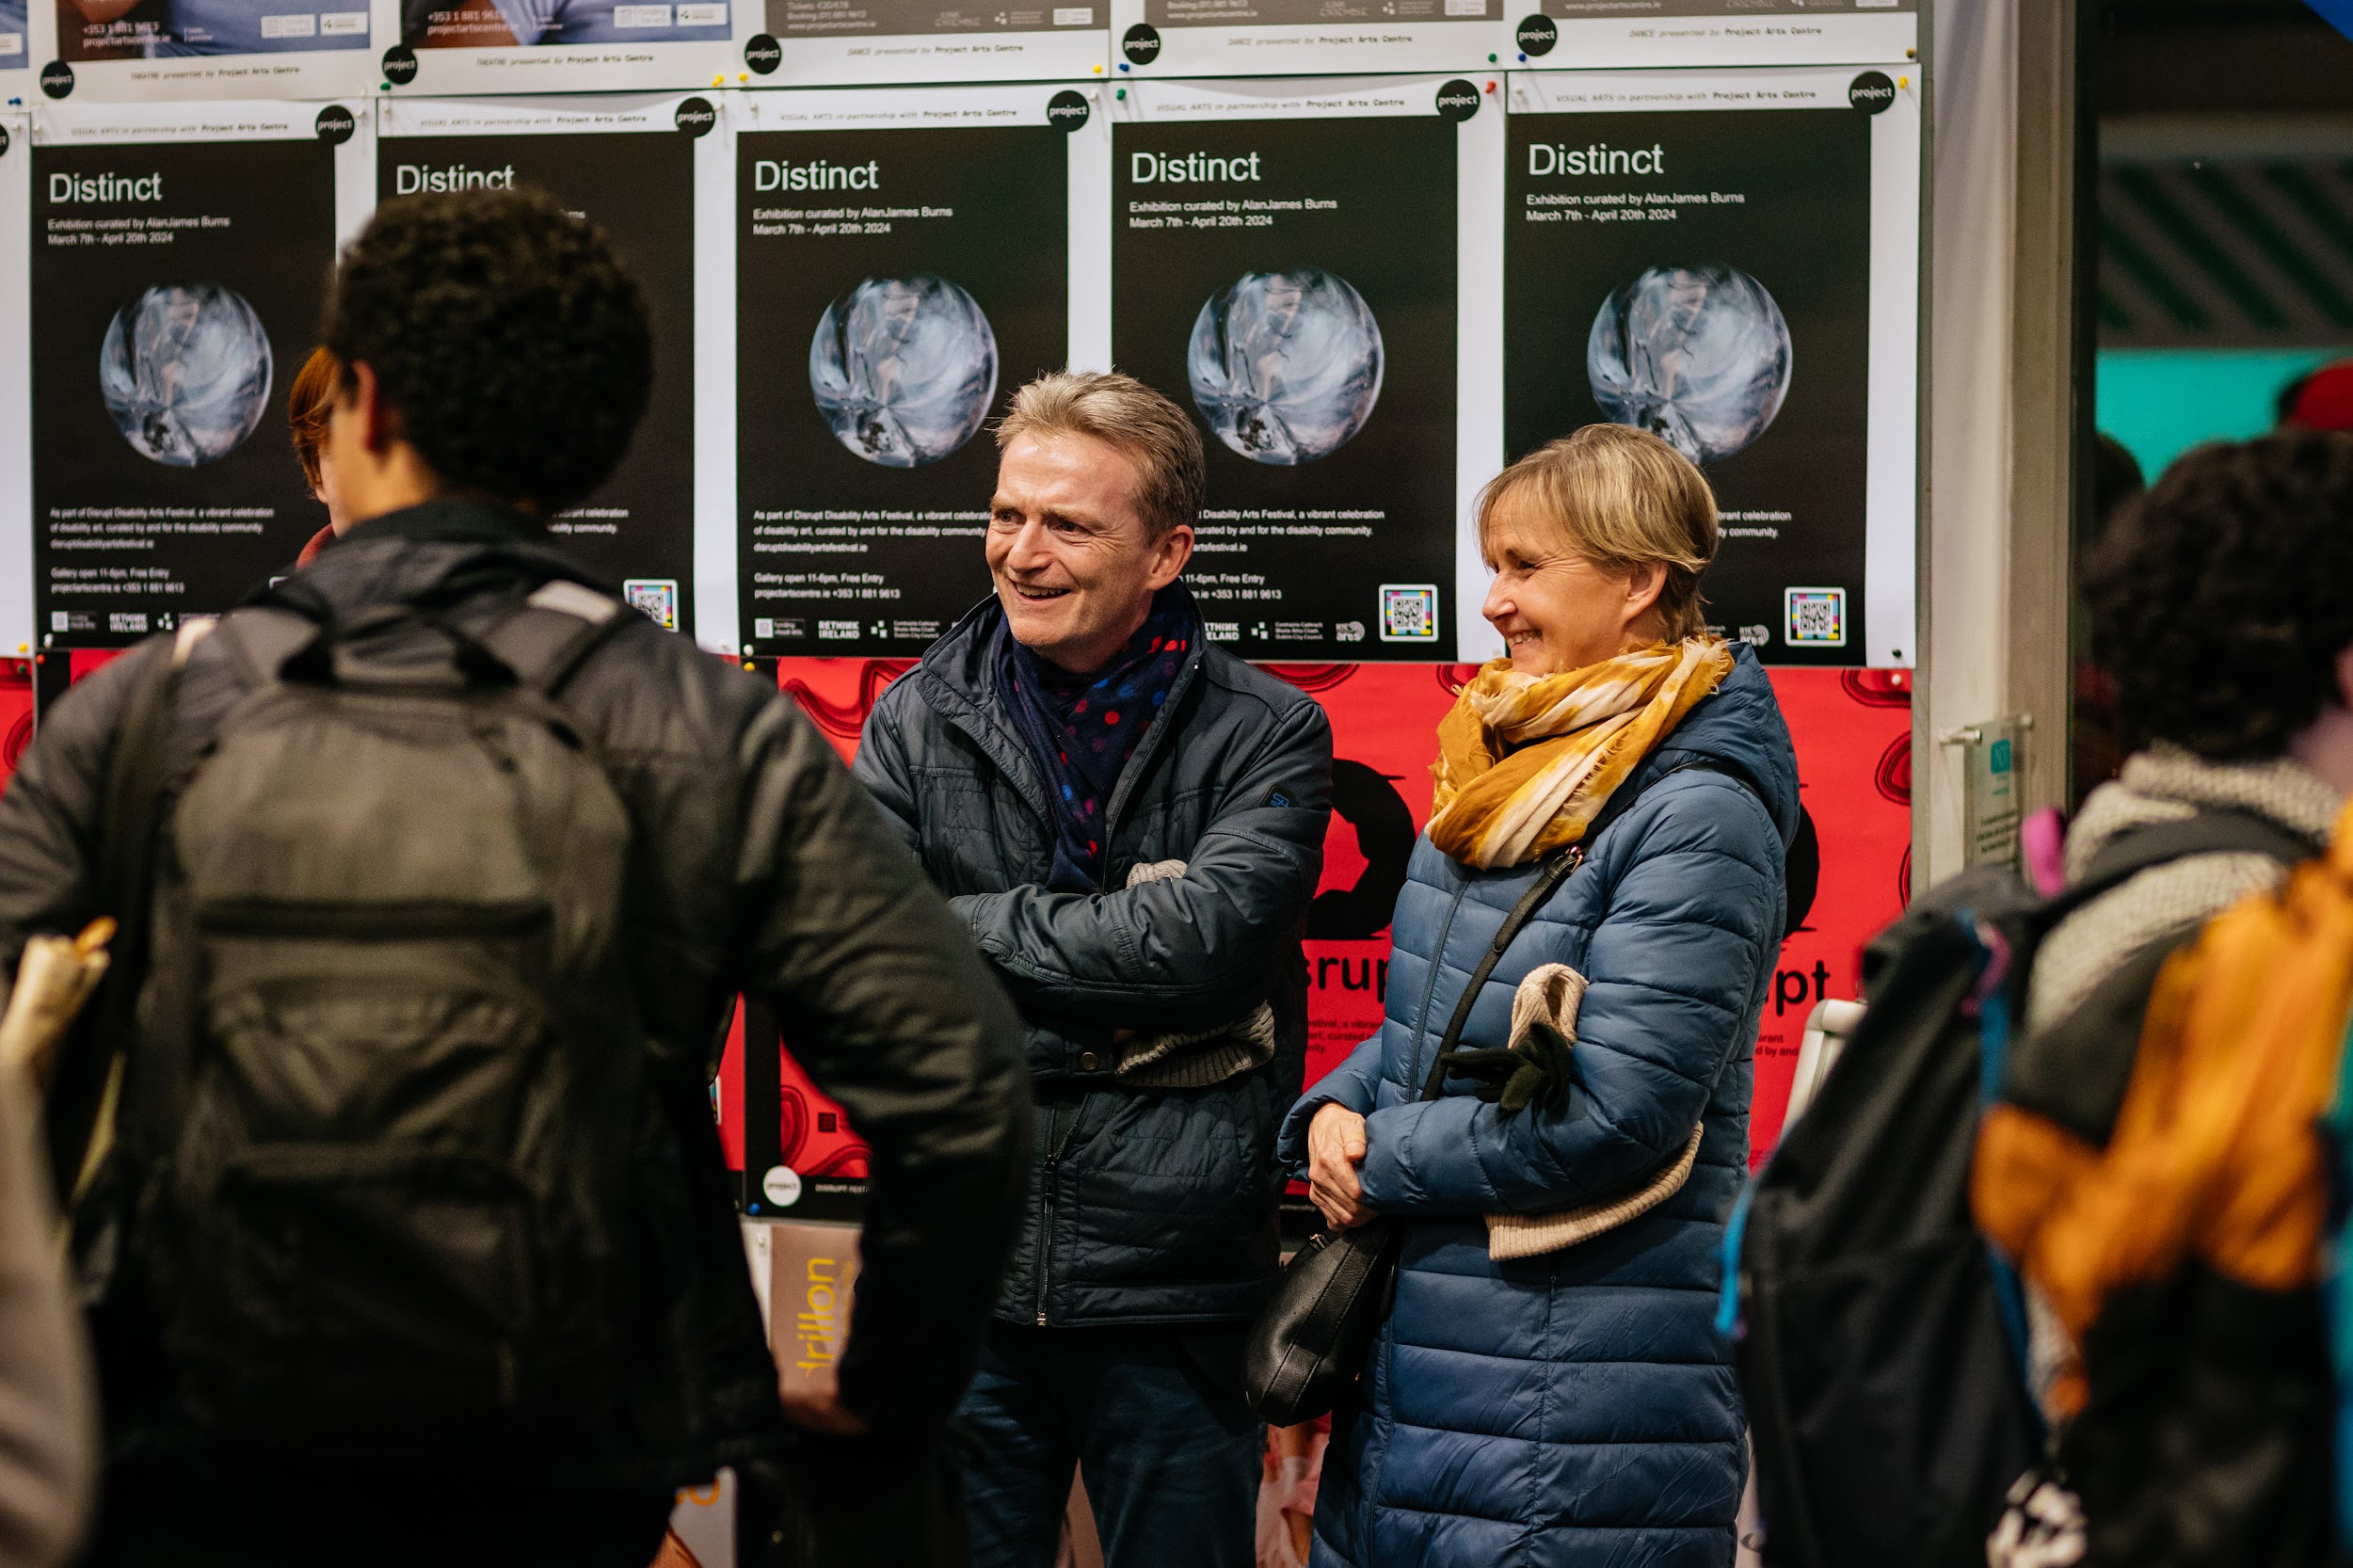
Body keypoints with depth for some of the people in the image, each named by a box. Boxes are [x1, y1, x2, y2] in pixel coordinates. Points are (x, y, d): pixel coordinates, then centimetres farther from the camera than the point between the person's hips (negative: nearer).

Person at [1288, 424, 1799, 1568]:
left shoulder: (1697, 816, -15)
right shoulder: (1500, 777, 12)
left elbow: (1609, 1111, -20)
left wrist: (1382, 1165, -11)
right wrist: (1334, 1112, 0)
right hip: (1418, 1338, 8)